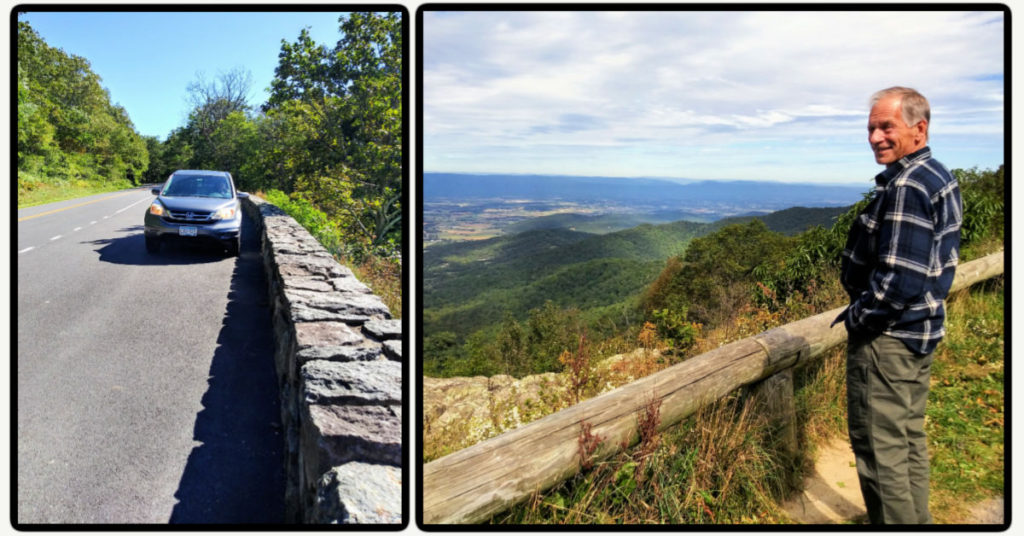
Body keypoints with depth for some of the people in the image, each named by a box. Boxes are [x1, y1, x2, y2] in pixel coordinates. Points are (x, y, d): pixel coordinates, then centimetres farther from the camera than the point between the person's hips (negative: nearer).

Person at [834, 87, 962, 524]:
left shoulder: (906, 187, -22)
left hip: (888, 336, -11)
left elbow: (899, 280, -28)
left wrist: (857, 315, -12)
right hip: (923, 329, 11)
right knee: (909, 437, 21)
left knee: (879, 447, 0)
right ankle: (916, 518, 34)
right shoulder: (941, 179, 10)